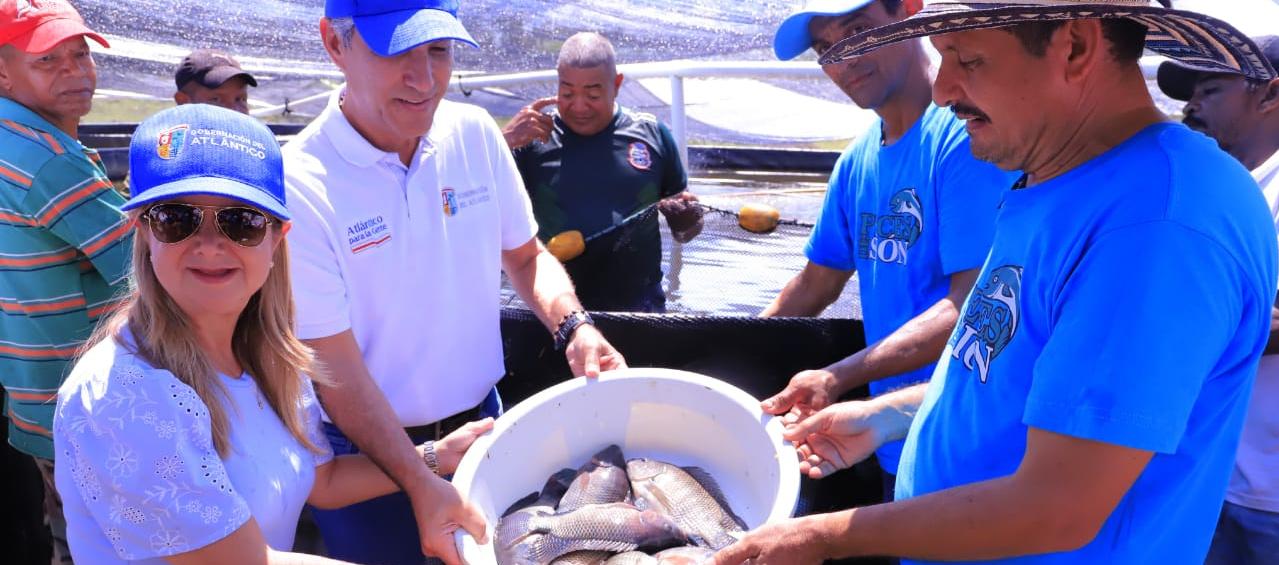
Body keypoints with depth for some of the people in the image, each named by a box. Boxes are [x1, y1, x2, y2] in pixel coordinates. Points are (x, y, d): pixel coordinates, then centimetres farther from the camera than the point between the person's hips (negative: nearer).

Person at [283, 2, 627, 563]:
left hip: (481, 418, 5)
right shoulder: (298, 185, -21)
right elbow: (337, 365, -19)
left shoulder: (474, 132, -6)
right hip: (366, 450, -4)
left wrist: (572, 327, -12)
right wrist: (420, 483, -24)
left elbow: (526, 256, 6)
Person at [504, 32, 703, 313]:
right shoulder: (533, 139, -3)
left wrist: (686, 220, -13)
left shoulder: (652, 134, 0)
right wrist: (504, 141, -21)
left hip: (641, 306, 1)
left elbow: (684, 232, 9)